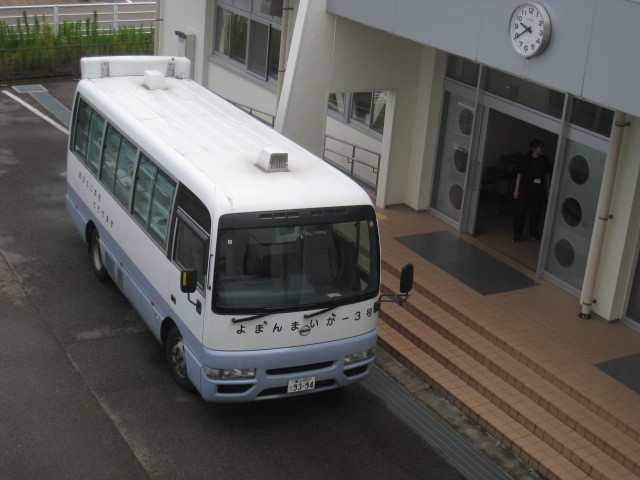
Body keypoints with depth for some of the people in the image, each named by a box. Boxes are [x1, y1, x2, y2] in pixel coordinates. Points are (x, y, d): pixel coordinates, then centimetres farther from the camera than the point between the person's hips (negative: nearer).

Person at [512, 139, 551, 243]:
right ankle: (517, 234, 9)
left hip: (539, 190, 4)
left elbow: (546, 175, 8)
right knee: (521, 211, 0)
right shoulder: (527, 159, -14)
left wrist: (547, 188, 9)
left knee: (536, 211, 13)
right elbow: (520, 174, -8)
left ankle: (533, 232, 31)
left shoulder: (545, 160, -3)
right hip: (525, 189, -3)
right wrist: (517, 189, -8)